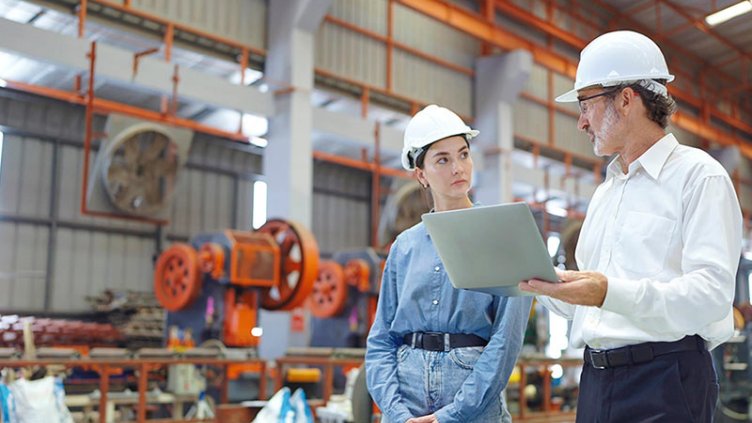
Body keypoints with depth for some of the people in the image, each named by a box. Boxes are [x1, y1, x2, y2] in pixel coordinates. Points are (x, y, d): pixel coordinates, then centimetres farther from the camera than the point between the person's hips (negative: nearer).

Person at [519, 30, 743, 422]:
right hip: (596, 379, 7)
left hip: (665, 382, -7)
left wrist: (611, 293, -29)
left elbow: (712, 291, -18)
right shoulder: (605, 191, 19)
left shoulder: (698, 175, -4)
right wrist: (538, 276, 3)